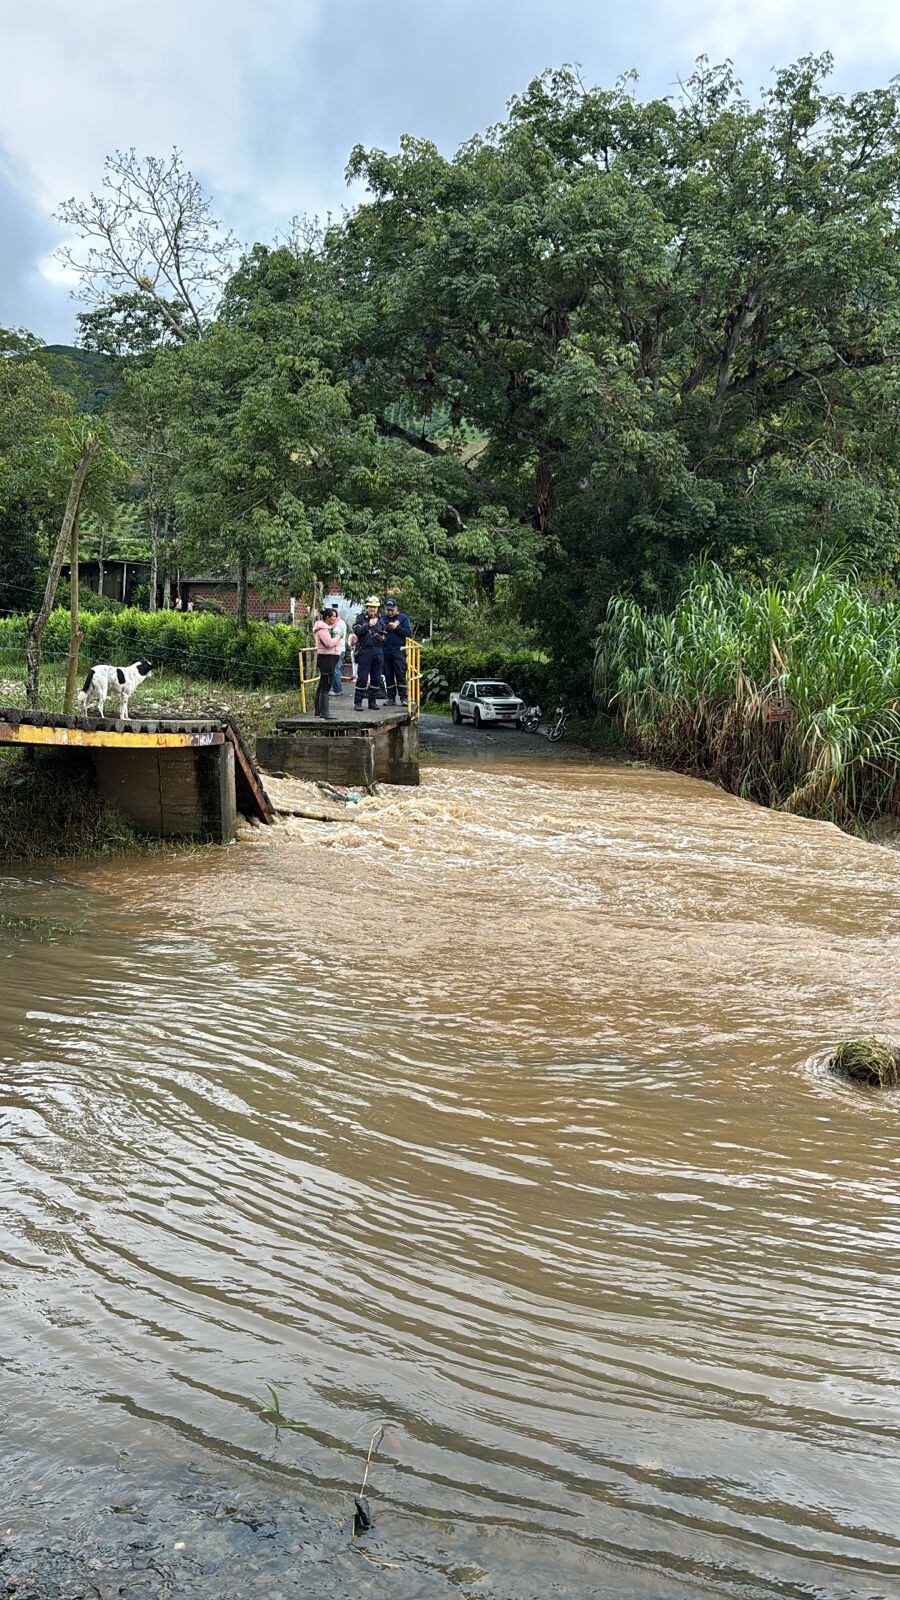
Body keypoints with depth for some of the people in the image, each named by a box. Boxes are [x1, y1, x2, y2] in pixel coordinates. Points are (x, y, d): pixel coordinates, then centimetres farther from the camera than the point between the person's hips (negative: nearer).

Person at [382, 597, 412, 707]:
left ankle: (403, 698, -5)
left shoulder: (403, 618, 4)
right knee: (388, 676, 5)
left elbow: (409, 633, -5)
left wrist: (396, 627, -13)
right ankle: (391, 698, 12)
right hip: (386, 651, 3)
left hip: (398, 651, -3)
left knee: (400, 675, -8)